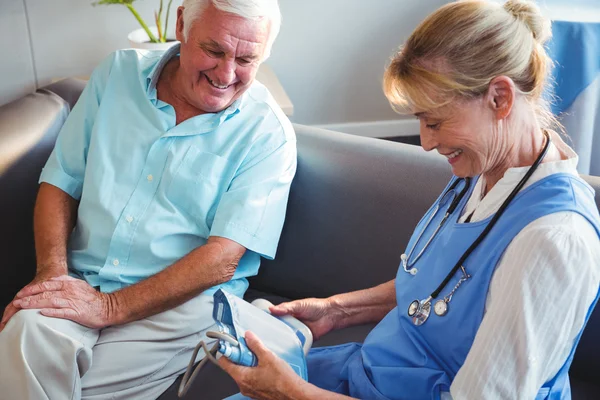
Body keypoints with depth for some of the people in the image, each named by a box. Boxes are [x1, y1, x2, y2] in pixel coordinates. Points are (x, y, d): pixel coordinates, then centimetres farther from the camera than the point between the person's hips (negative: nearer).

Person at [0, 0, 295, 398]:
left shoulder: (268, 133, -7)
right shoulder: (118, 73, 6)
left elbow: (222, 259, -14)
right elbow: (60, 182, 8)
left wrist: (110, 306, -19)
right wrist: (52, 272, -10)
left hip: (179, 302, -3)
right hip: (81, 284, 4)